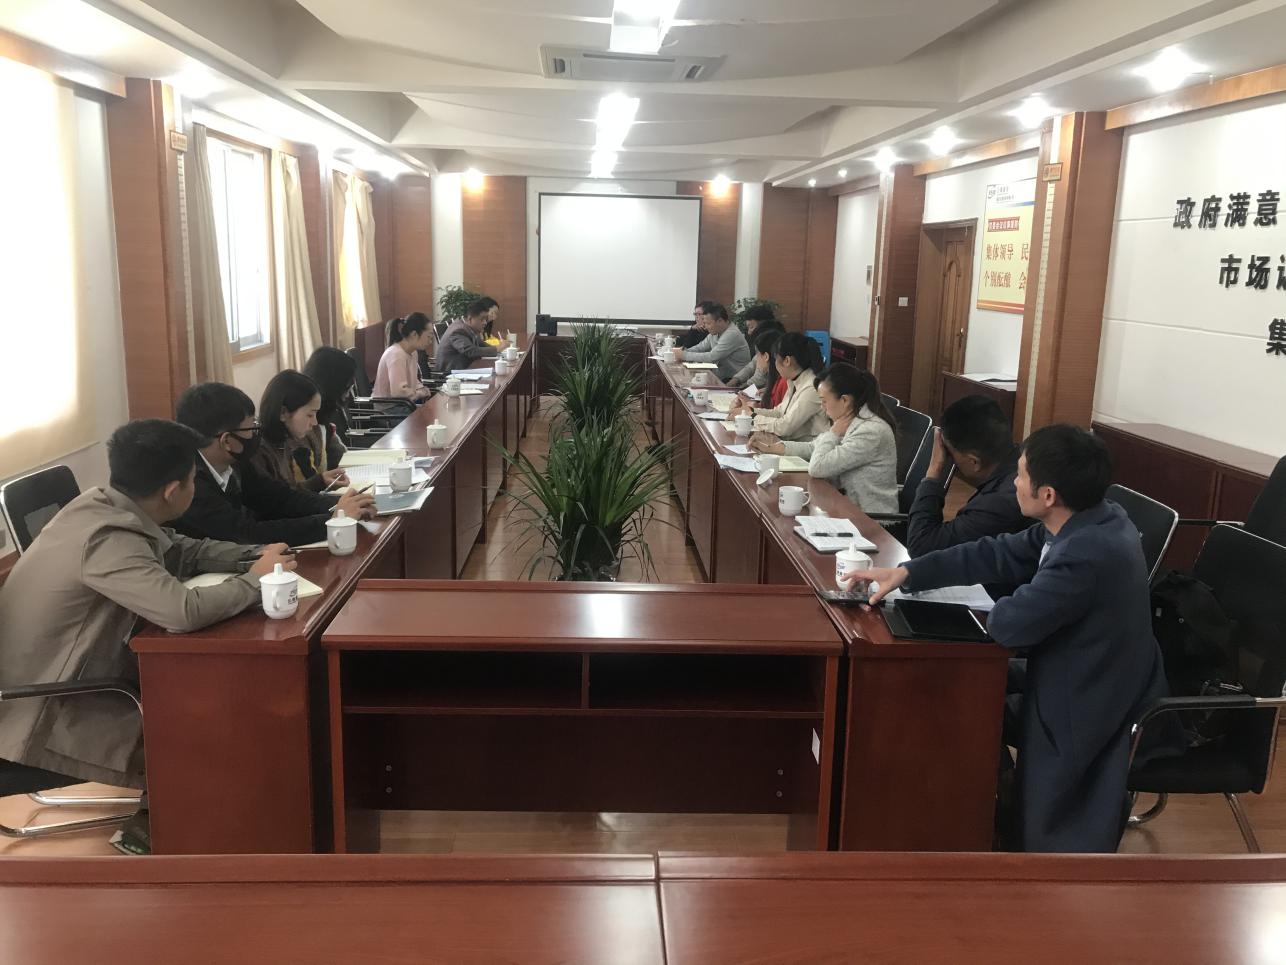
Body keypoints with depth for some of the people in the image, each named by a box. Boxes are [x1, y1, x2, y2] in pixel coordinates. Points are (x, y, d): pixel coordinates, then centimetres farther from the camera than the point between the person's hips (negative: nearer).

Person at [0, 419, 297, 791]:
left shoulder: (105, 503, -3)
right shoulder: (108, 539, -30)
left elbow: (182, 552, 10)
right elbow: (184, 612, -41)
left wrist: (256, 555, -5)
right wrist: (254, 580, -23)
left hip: (70, 681, 9)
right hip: (41, 715, -9)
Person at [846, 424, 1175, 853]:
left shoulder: (1088, 554, -36)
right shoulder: (1084, 522, -4)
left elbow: (1010, 623, -33)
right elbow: (999, 554, 3)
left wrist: (1006, 605, -6)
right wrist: (906, 573, -1)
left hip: (1095, 713, -10)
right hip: (1085, 685, 10)